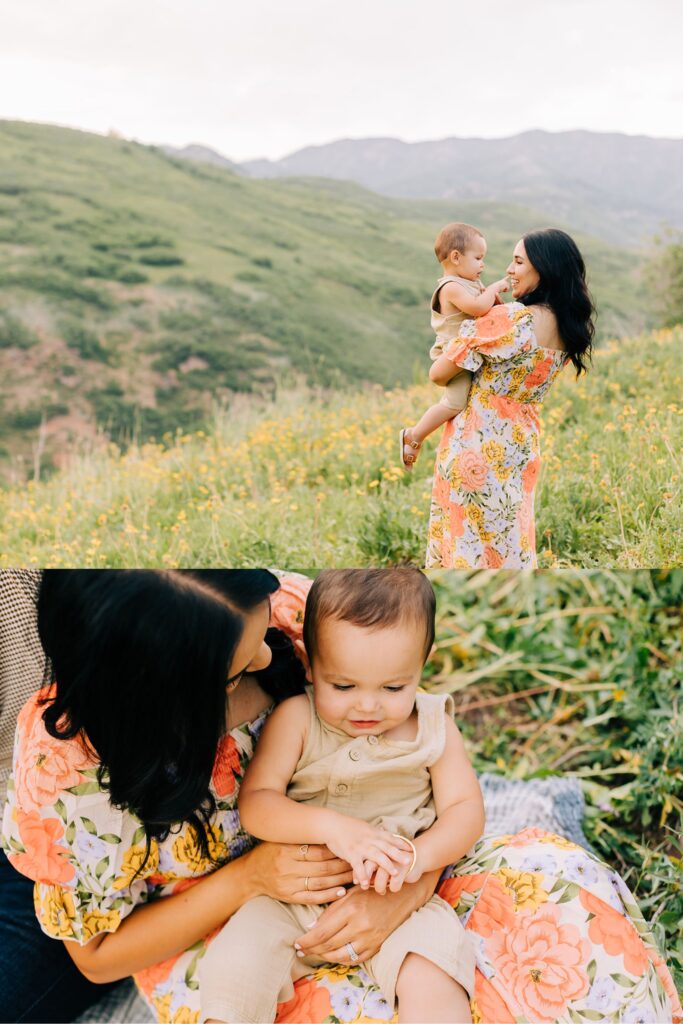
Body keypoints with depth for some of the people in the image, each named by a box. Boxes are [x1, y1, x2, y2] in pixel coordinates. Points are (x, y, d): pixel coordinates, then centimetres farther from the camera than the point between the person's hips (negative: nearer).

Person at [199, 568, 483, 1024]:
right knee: (237, 966, -19)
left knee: (434, 971, -27)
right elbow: (254, 802, -13)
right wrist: (330, 826, -30)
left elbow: (466, 809, -4)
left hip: (398, 901, 0)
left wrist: (418, 857, -25)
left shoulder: (433, 726, -1)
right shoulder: (295, 719, -7)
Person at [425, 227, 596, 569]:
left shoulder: (506, 318, -20)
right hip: (522, 449, 7)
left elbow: (438, 374, -14)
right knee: (510, 545, 17)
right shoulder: (569, 328, 2)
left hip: (477, 446, -7)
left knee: (468, 542, 4)